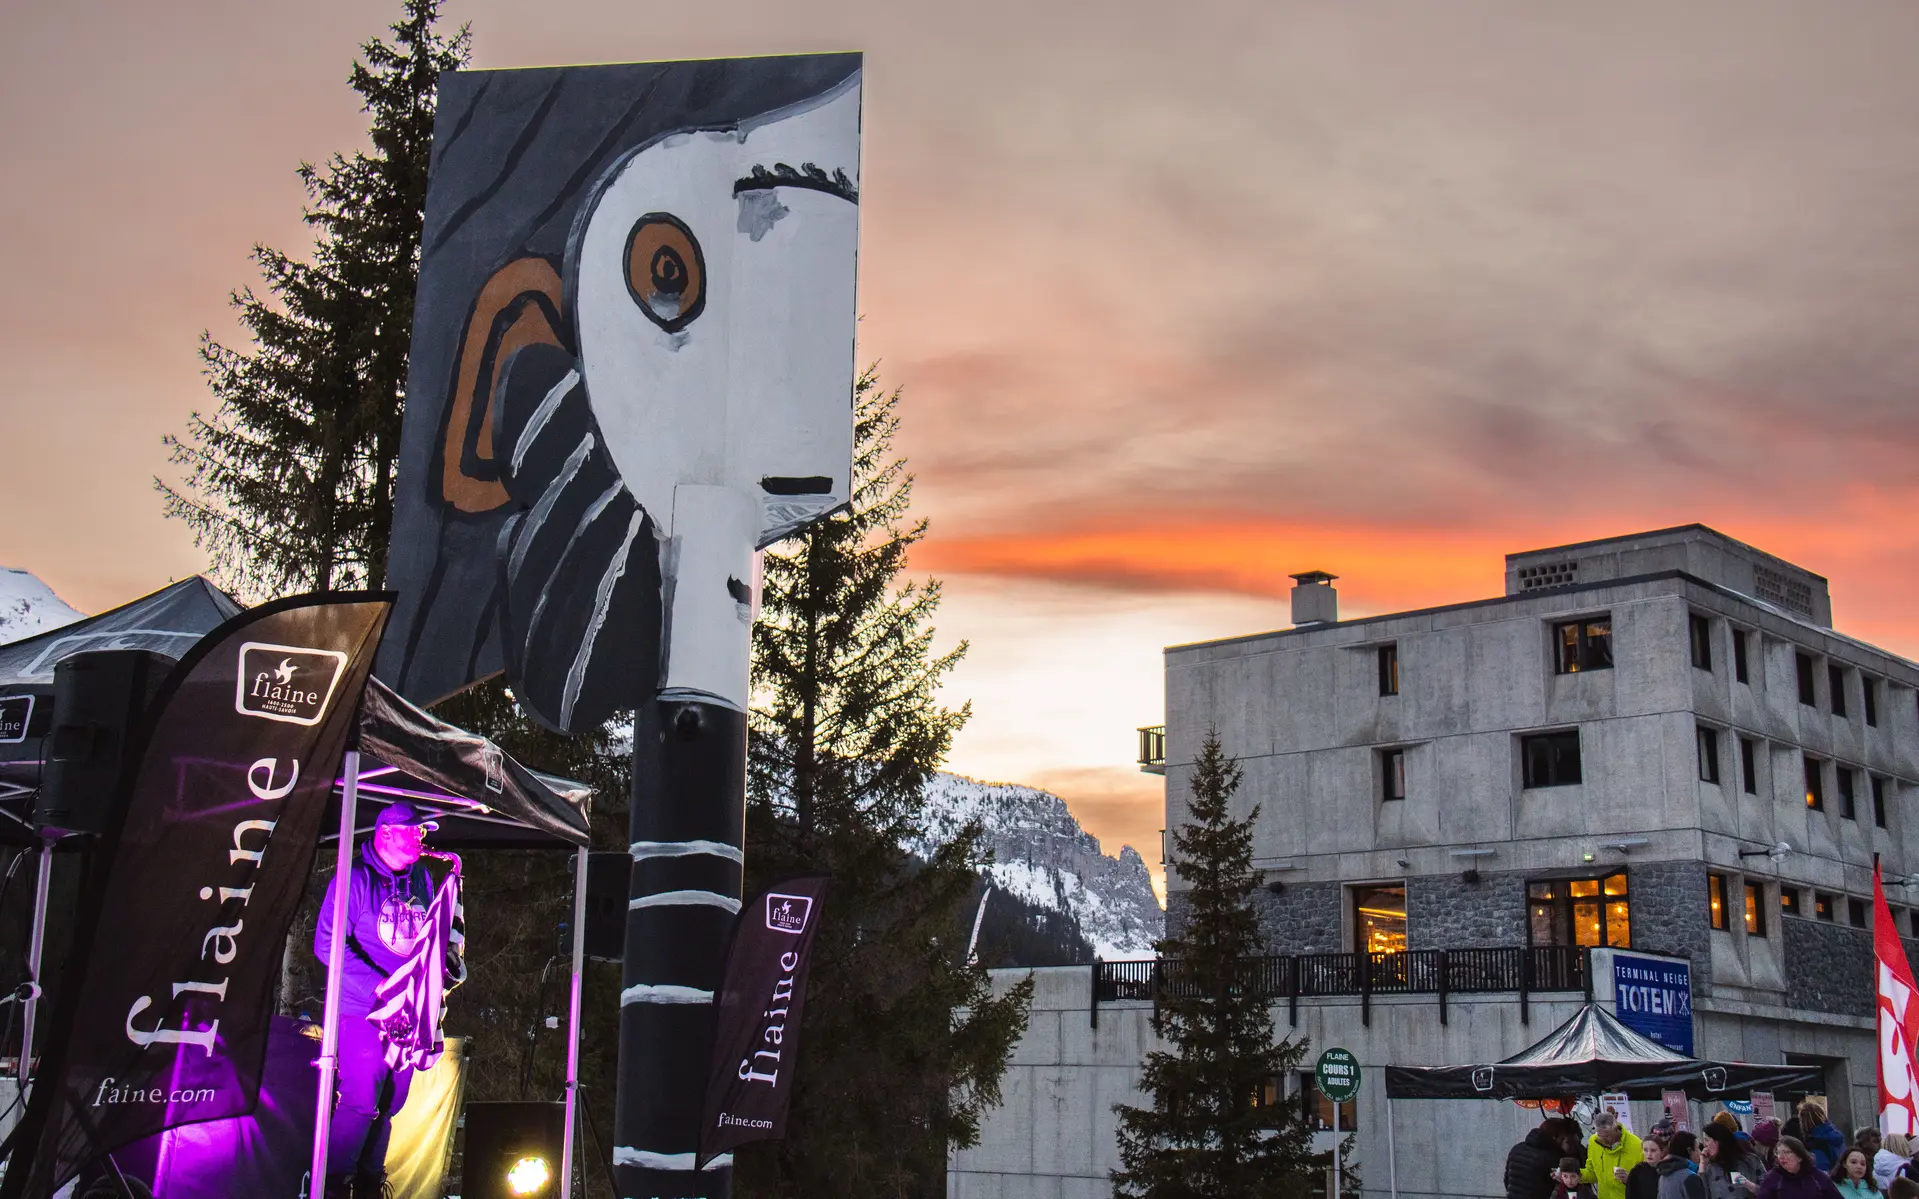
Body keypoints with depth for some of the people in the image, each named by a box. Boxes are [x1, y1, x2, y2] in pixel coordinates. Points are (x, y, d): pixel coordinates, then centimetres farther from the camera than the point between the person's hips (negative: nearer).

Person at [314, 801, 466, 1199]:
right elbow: (328, 943, -14)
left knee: (389, 1104, 11)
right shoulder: (356, 880, -8)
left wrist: (451, 967, 3)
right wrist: (378, 987, -21)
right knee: (361, 1102, -10)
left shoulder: (428, 880, 10)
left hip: (411, 1015, 6)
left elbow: (447, 931, 23)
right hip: (363, 1013, -6)